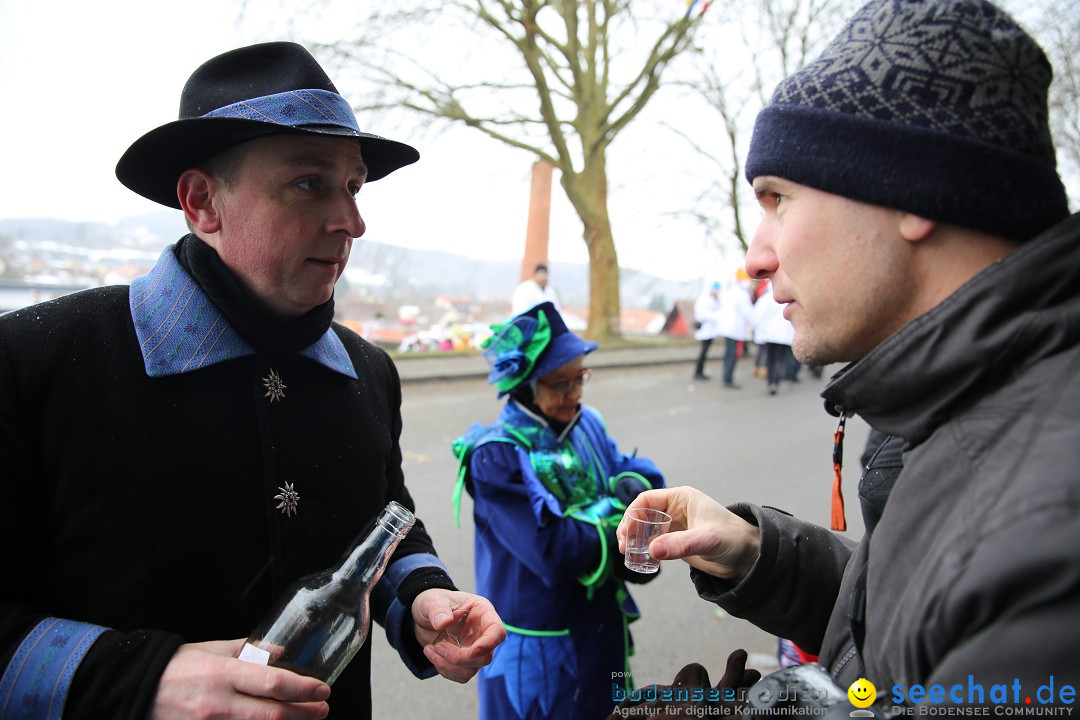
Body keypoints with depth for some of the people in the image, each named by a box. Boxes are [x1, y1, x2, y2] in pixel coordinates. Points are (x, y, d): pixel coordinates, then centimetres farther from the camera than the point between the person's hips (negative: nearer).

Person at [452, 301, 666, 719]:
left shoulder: (588, 426, -1)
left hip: (604, 624, 7)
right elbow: (553, 552, -28)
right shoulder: (497, 458, -22)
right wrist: (617, 509, -17)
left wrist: (634, 486, -21)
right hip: (538, 646, -6)